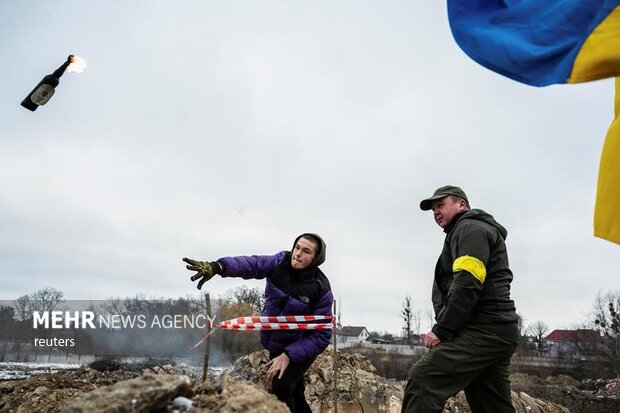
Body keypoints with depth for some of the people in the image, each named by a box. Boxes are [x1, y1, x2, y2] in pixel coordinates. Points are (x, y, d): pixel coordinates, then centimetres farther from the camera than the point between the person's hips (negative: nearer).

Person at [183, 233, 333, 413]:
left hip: (301, 347, -5)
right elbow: (251, 264, -31)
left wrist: (288, 355, -30)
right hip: (276, 344, 5)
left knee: (281, 387, -23)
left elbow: (321, 336, -23)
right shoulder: (281, 262, -15)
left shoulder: (321, 289, -25)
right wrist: (217, 267, -49)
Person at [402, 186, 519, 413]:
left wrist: (441, 330, -17)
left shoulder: (470, 229, -2)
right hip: (496, 332, 11)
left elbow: (468, 284, -18)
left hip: (483, 330, -11)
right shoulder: (481, 230, 30)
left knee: (422, 380, -20)